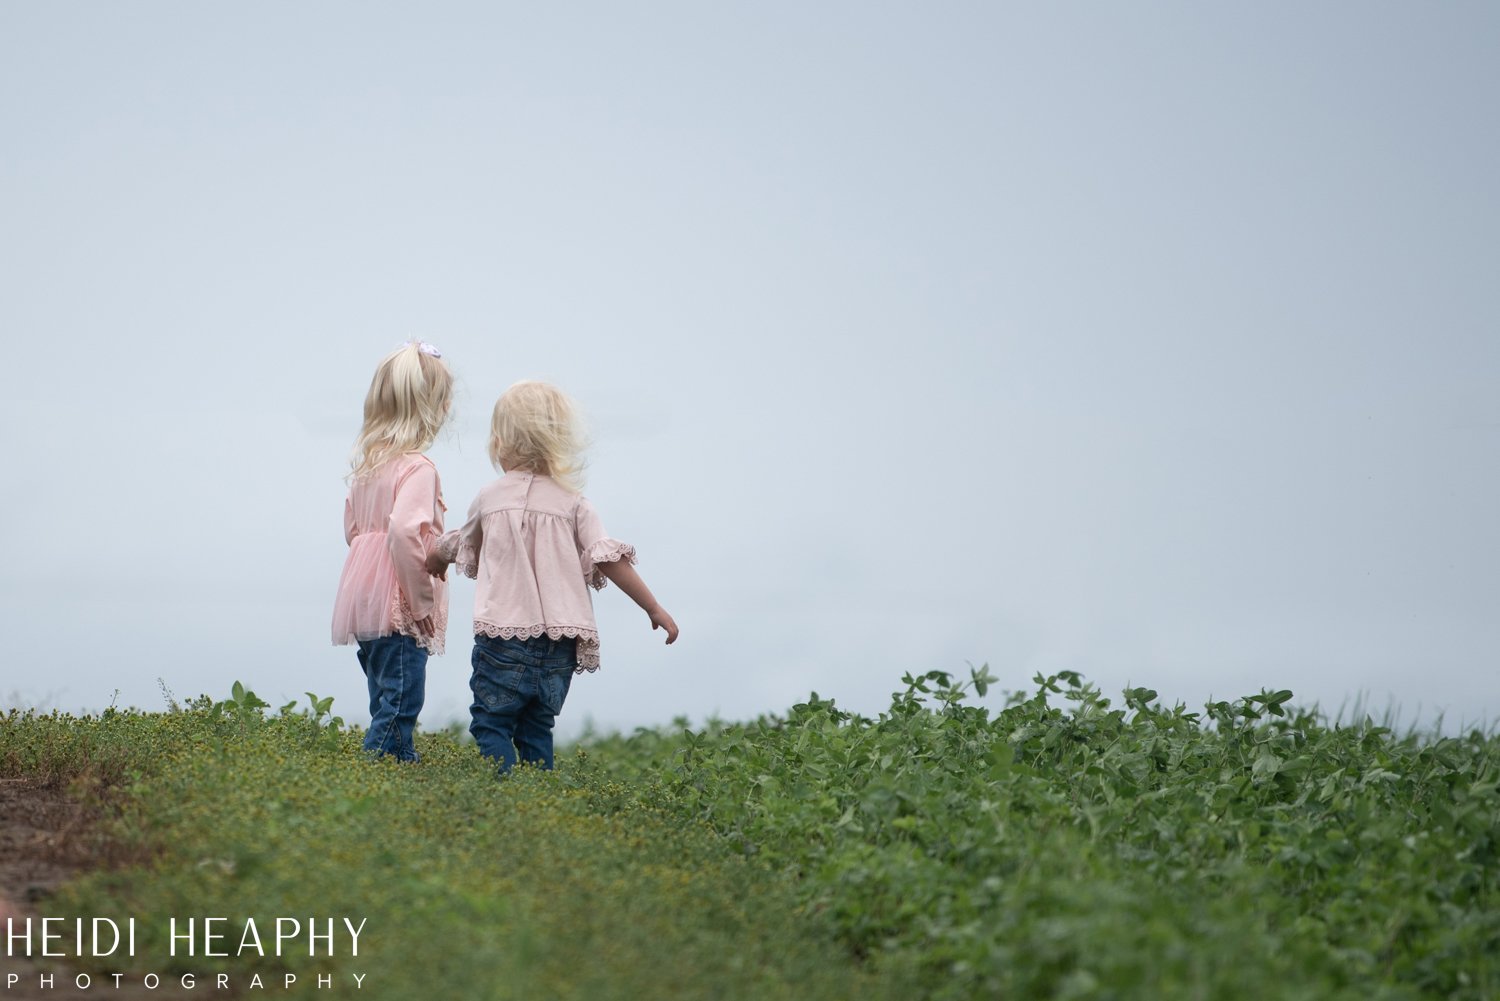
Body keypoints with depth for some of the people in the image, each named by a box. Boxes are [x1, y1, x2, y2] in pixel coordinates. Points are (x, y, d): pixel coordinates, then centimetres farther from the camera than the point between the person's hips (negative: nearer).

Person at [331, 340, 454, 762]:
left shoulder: (367, 462, 11)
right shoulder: (417, 467, -15)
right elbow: (403, 530, -27)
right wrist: (422, 599, -19)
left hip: (365, 600, 9)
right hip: (398, 610, -9)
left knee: (388, 704, 14)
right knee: (399, 706, -8)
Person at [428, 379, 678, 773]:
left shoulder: (489, 499, 4)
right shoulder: (573, 504, 3)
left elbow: (467, 550, 23)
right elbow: (610, 560, -2)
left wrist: (438, 559, 47)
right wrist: (654, 608, 4)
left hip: (503, 634, -3)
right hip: (560, 641, 3)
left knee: (491, 723, 0)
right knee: (536, 729, 13)